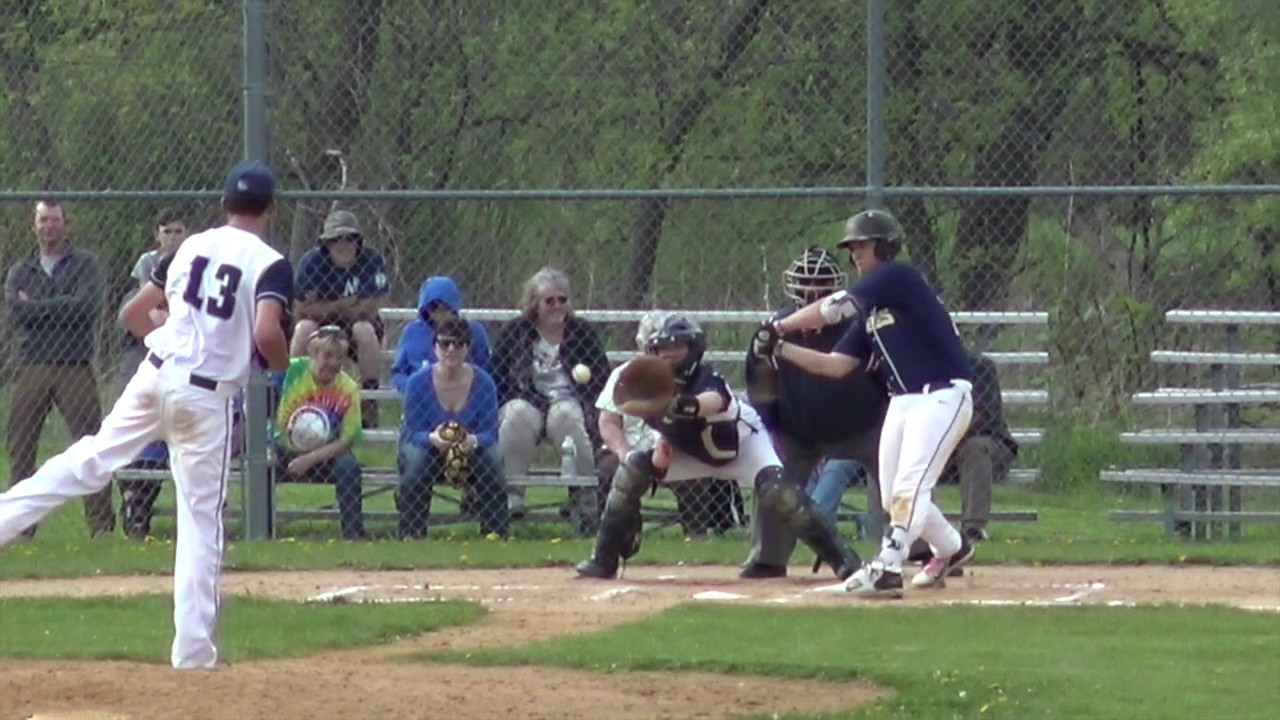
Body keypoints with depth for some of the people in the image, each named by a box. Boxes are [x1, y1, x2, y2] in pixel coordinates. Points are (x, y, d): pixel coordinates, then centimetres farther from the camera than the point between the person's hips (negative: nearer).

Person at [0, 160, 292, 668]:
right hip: (206, 396, -4)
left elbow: (131, 315, 15)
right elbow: (266, 334, -23)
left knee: (91, 460, 18)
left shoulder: (191, 247, 11)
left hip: (155, 374, 4)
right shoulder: (269, 264, -6)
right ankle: (193, 649, 4)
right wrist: (282, 364, -1)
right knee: (201, 517, 3)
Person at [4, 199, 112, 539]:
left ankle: (101, 523, -8)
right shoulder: (19, 271, 15)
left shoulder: (85, 264, 8)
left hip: (74, 367, -3)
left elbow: (89, 305, -10)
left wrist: (37, 307, -5)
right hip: (31, 367, 3)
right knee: (20, 446, 0)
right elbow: (16, 313, -2)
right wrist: (62, 310, -6)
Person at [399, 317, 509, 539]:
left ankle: (496, 532, -17)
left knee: (492, 457, -29)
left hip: (470, 448, 1)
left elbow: (490, 432, -17)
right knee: (415, 458, -34)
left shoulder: (482, 382, -15)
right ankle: (411, 533, -24)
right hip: (428, 446, -1)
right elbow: (414, 432, -19)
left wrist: (473, 441, -43)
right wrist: (432, 438, -45)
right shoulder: (418, 382, -17)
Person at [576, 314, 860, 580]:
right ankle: (604, 560, -3)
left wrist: (687, 405, -83)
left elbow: (714, 401, -62)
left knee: (775, 489, -32)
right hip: (693, 453, 6)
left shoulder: (706, 379, -35)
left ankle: (842, 558, -28)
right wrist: (663, 443, -16)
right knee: (633, 469, -13)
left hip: (743, 442, -5)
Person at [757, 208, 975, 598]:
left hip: (943, 396, -10)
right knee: (893, 494, 13)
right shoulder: (870, 310, 15)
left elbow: (833, 309, -15)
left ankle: (886, 568, -25)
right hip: (903, 401, 10)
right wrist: (780, 349, 3)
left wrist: (779, 327, -5)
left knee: (909, 486, -18)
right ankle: (951, 548, 34)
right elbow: (836, 365, 12)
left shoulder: (898, 277, -10)